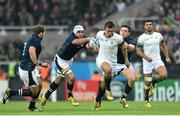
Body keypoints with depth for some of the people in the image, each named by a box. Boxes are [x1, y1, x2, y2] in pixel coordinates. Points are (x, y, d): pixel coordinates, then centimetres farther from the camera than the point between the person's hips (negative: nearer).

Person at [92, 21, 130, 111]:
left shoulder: (118, 38, -13)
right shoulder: (99, 34, -8)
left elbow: (124, 47, 6)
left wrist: (126, 60, 14)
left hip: (112, 62, 0)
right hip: (101, 59, 0)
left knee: (103, 84, 1)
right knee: (108, 69, -36)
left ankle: (98, 100, 23)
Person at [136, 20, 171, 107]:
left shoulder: (158, 35, 6)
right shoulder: (142, 37, -4)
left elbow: (164, 46, 18)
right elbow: (138, 51, -5)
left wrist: (167, 57, 9)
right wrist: (146, 57, -21)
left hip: (157, 60, 2)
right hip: (147, 61, -2)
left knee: (164, 75, -23)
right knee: (147, 82, -1)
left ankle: (153, 83, 8)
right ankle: (146, 100, 18)